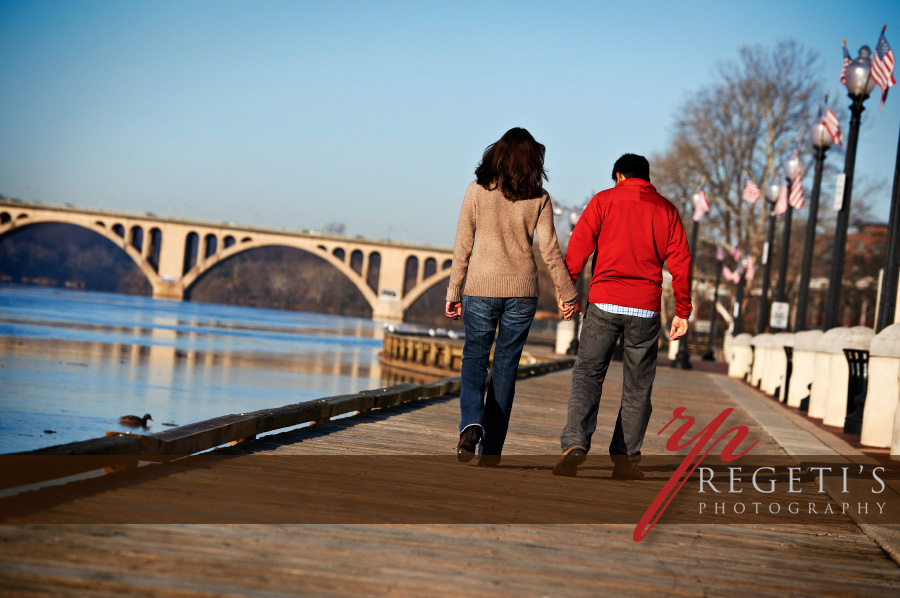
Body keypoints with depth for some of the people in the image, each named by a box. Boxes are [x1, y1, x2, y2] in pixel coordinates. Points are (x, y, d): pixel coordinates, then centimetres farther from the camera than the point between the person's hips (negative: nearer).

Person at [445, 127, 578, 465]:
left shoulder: (477, 191, -2)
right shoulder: (539, 198, 0)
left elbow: (463, 247, 0)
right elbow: (549, 250, -1)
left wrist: (453, 292, 6)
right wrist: (567, 293, 9)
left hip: (482, 288, -1)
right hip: (522, 290, 1)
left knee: (474, 358, 12)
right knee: (506, 366, 8)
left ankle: (471, 422, -16)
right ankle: (491, 451, 9)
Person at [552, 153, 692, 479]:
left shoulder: (604, 200, 5)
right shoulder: (666, 210, 11)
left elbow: (578, 246, -5)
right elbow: (680, 262, 5)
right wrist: (682, 312, 8)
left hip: (604, 303, -1)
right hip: (646, 309, 2)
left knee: (587, 375, 1)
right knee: (637, 386, 11)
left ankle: (575, 444, -20)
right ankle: (625, 459, 12)